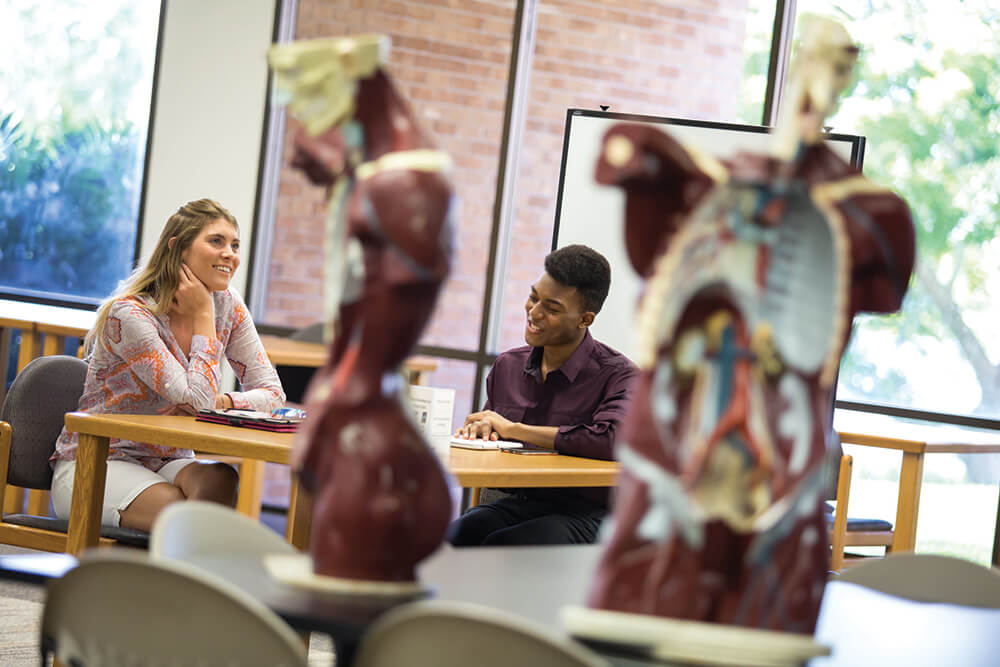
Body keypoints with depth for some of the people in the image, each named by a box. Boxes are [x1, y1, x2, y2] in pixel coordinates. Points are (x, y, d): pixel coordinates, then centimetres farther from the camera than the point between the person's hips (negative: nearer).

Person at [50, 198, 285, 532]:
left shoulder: (227, 306, 1)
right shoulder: (129, 314, -20)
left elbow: (272, 393, 1)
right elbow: (196, 400, -25)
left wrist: (221, 402, -19)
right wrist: (203, 317, -16)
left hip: (167, 462, 5)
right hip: (93, 464, -5)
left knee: (219, 480, -31)